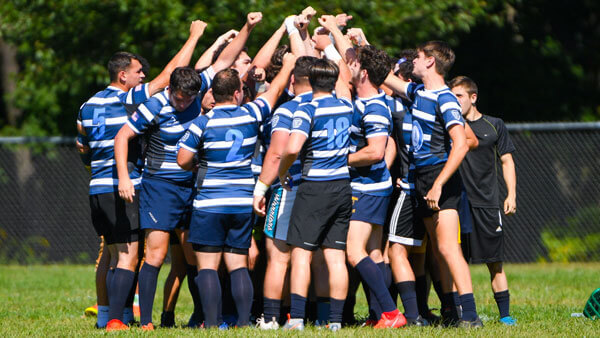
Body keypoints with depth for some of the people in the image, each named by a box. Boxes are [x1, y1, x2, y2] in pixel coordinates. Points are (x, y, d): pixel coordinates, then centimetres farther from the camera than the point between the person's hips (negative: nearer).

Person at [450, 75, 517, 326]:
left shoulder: (494, 126, 7)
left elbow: (507, 161, 10)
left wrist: (511, 195, 1)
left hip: (486, 204, 0)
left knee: (495, 262, 0)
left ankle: (504, 314, 4)